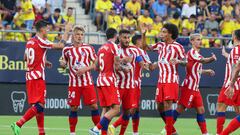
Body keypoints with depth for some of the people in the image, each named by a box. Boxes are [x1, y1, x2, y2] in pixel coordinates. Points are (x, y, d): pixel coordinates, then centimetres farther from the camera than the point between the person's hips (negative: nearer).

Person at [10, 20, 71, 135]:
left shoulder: (30, 42, 12)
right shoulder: (41, 41, -12)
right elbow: (60, 46, -12)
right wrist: (67, 31, -1)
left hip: (29, 76, 9)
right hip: (38, 77, -9)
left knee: (38, 105, 12)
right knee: (39, 105, -10)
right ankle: (18, 124, -21)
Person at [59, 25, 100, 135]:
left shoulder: (88, 48, 2)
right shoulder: (67, 50, 4)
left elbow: (96, 63, 3)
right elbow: (64, 64, 15)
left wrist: (86, 69, -13)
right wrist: (62, 64, -9)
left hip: (87, 82, 0)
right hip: (74, 83, 0)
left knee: (94, 106, -4)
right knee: (74, 108, 0)